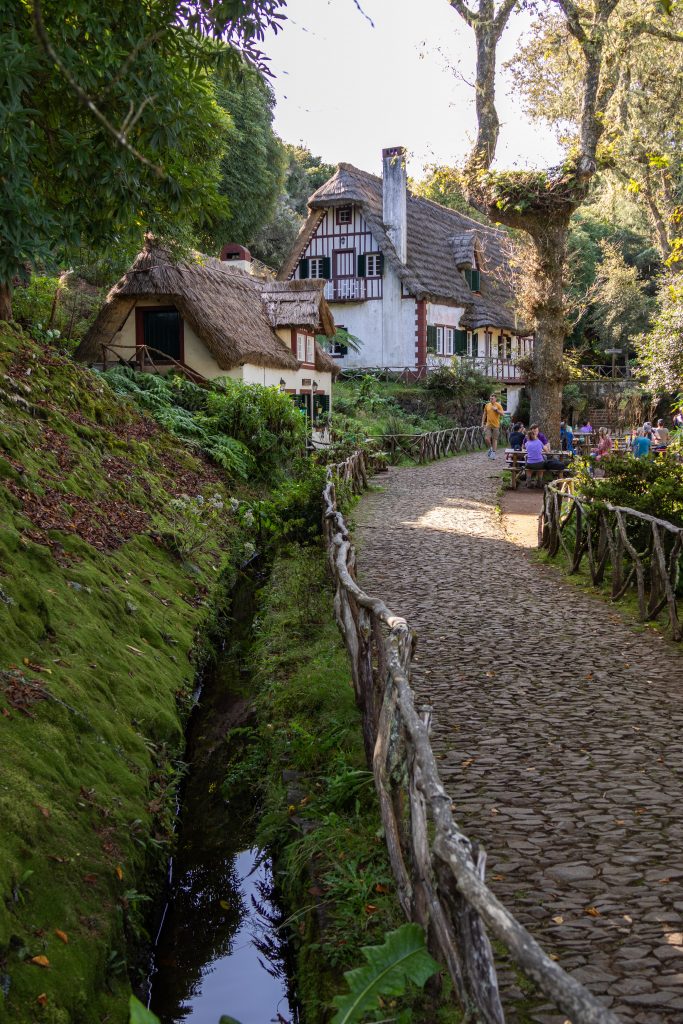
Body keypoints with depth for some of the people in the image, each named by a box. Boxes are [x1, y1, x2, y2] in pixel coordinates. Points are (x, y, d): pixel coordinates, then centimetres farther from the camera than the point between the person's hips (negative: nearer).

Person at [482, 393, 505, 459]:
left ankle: (493, 453, 9)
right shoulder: (487, 405, 7)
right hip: (488, 425, 3)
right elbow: (484, 414, 16)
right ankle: (490, 448, 19)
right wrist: (483, 423, 13)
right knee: (486, 438, -8)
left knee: (494, 439, 1)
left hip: (496, 425, -3)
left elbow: (502, 414, -10)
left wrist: (496, 410, -23)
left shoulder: (498, 405, -4)